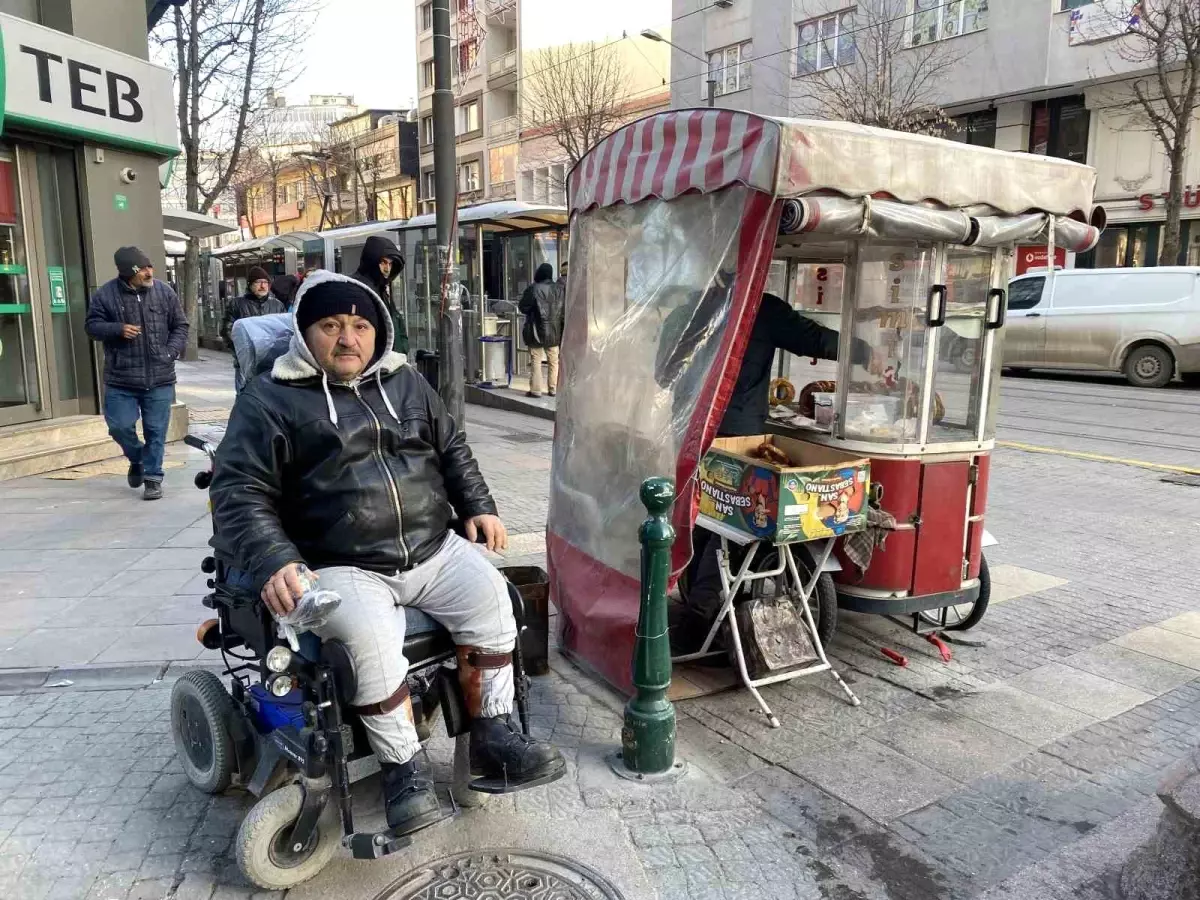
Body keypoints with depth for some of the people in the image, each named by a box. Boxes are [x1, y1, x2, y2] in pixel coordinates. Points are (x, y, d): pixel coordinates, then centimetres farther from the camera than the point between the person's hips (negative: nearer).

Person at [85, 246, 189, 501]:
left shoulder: (164, 291, 1)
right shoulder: (106, 295, -3)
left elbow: (180, 326, 9)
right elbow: (92, 326, 5)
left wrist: (171, 352, -5)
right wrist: (118, 329, -14)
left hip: (160, 378, 1)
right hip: (121, 379, 0)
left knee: (156, 431, 4)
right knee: (120, 426, 0)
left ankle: (153, 477, 17)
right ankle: (137, 459, 30)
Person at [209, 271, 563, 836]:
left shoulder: (405, 383, 17)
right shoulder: (269, 400, 2)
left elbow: (452, 450, 25)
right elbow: (239, 492, -5)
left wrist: (478, 508, 10)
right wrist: (272, 561, -21)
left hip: (431, 549, 5)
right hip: (340, 567, -4)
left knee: (488, 594, -19)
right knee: (371, 634, -32)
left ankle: (494, 738, -3)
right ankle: (402, 768, -10)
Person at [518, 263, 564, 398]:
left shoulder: (533, 289, -14)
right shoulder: (558, 290, 1)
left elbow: (522, 307, -8)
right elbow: (563, 310, 7)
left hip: (537, 330, -4)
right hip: (554, 331, 4)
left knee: (536, 361, 3)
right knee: (554, 361, 12)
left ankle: (536, 390, 2)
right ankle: (554, 389, 13)